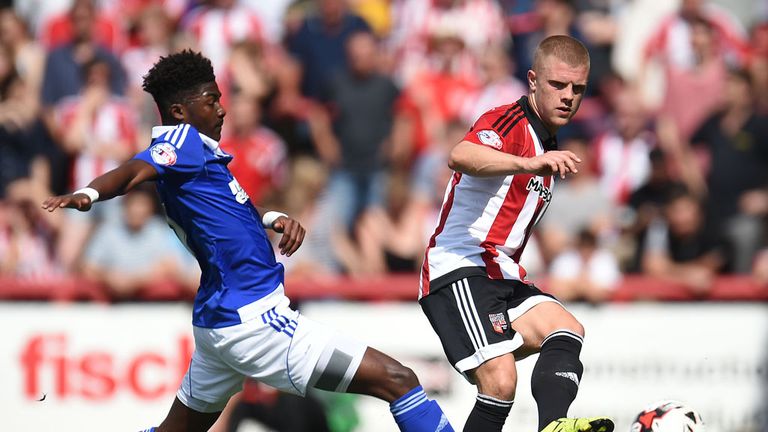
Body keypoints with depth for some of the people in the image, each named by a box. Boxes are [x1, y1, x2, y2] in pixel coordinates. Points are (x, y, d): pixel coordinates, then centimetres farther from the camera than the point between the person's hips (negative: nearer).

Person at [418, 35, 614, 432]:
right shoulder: (509, 123, -8)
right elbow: (460, 157, -33)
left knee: (566, 331, -20)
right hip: (459, 270, -8)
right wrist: (530, 164, -46)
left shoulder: (546, 148, 23)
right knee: (501, 382, -25)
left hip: (501, 276, 8)